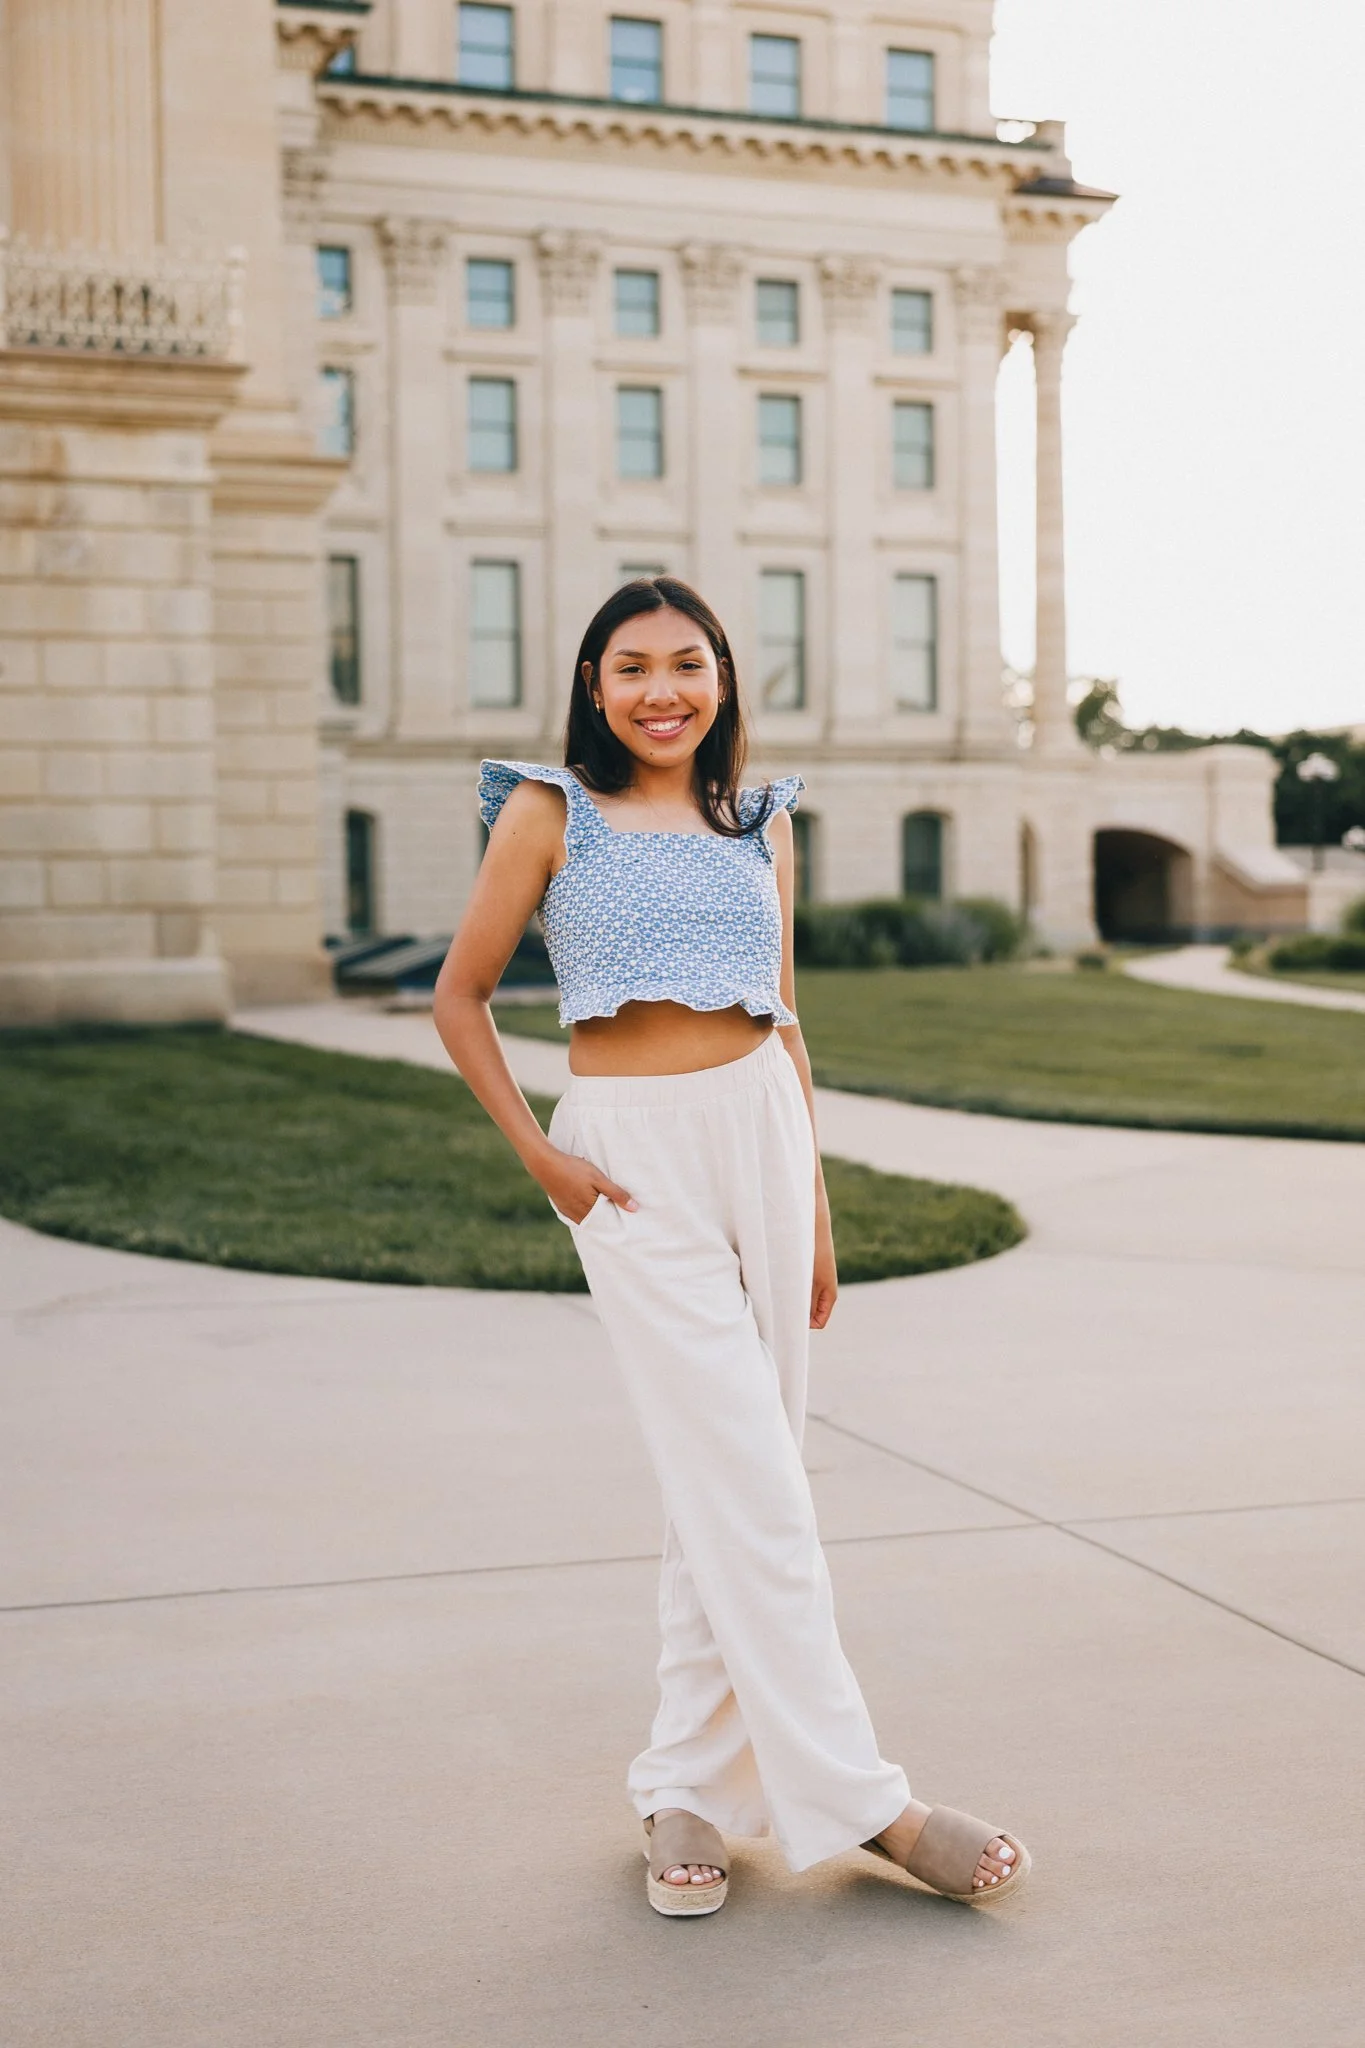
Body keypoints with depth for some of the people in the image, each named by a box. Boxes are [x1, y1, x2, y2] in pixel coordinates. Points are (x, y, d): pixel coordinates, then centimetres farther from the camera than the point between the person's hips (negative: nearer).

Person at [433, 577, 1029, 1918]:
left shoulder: (759, 823, 11)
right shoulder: (550, 813, 0)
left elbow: (782, 1018, 15)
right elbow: (460, 996, 4)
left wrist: (816, 1206, 14)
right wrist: (535, 1155, -5)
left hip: (763, 1135, 4)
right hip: (633, 1159, -4)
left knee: (733, 1481, 6)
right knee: (746, 1482, -5)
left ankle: (690, 1784, 18)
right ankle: (855, 1797, 3)